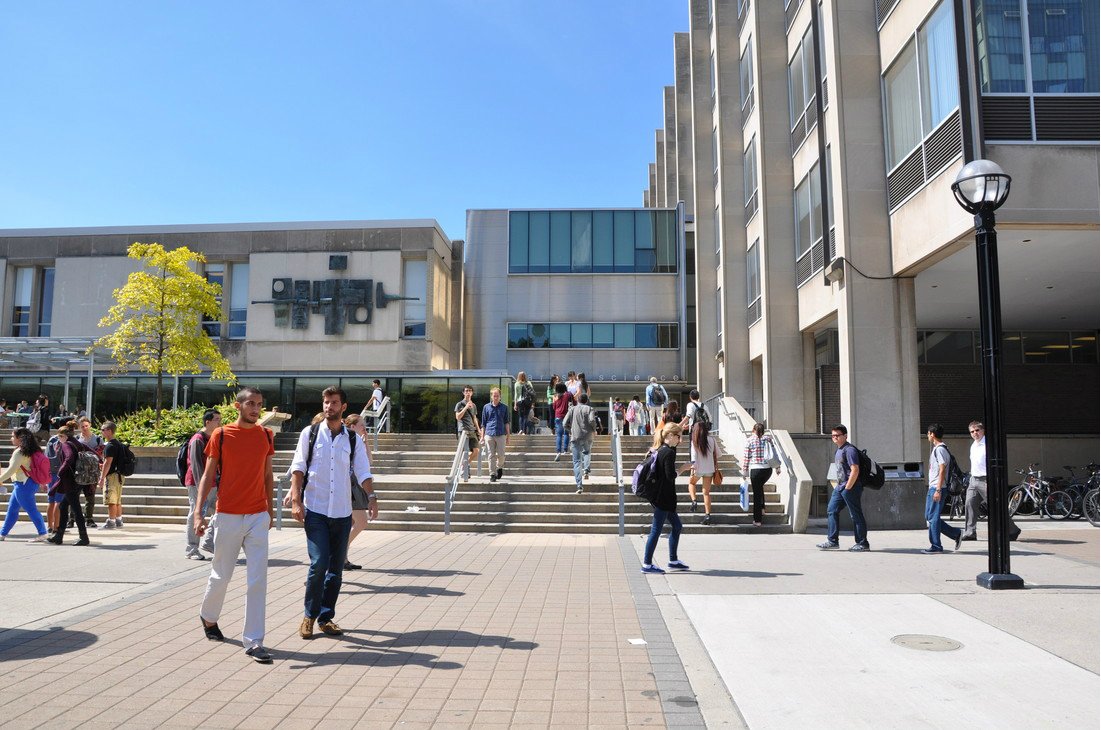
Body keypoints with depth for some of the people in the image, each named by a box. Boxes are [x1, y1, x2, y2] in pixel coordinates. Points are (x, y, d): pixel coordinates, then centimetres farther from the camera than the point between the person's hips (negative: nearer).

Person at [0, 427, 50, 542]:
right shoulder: (31, 451, 11)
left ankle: (42, 534, -8)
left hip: (23, 485, -10)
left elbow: (12, 469, -20)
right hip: (31, 483, 10)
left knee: (31, 509, -7)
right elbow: (37, 466, 16)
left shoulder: (19, 452, -16)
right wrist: (41, 483, 21)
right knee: (12, 509, 18)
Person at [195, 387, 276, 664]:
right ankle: (208, 617, 42)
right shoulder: (220, 435, -3)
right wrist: (198, 512, -9)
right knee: (221, 575, 13)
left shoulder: (266, 435, 6)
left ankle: (253, 642, 2)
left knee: (258, 580, -3)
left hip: (258, 516, 2)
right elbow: (208, 475, -1)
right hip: (228, 516, -2)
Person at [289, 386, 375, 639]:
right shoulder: (310, 433, 3)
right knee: (319, 563, -11)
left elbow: (363, 472, 3)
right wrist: (296, 500, -9)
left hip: (342, 512, 3)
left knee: (336, 567, 6)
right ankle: (309, 615, 9)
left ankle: (326, 617, 20)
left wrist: (371, 497, -14)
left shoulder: (353, 439, 7)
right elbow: (298, 467, 1)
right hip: (315, 510, -3)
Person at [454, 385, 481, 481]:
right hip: (463, 430, -5)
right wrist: (466, 407, -14)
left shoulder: (474, 405, 19)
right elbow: (458, 417, -8)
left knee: (476, 451, -3)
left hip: (472, 431, 5)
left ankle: (467, 464, 20)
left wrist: (479, 430, 17)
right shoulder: (460, 404, 3)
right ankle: (464, 474, -3)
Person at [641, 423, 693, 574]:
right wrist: (682, 469, -8)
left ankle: (673, 561, 24)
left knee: (676, 526, 17)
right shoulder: (669, 453, -17)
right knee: (656, 530, -4)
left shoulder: (661, 450, 12)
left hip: (661, 497, 10)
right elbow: (671, 475, -21)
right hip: (663, 498, -10)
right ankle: (647, 564, 3)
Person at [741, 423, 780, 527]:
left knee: (757, 493, 4)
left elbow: (746, 457, -3)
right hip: (768, 469, 3)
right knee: (760, 487, 29)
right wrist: (777, 467, 15)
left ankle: (757, 520, 7)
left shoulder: (749, 440, -3)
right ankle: (762, 510, 22)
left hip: (755, 469, -3)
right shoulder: (768, 438, 5)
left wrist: (745, 472, 5)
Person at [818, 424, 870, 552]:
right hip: (840, 486, 10)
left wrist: (847, 488, -19)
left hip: (851, 488, -10)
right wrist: (839, 485, 17)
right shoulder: (839, 450, 17)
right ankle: (832, 541, 10)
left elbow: (855, 470, -20)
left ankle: (862, 543, 8)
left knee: (856, 515, -1)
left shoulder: (849, 450, -14)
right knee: (831, 511, 6)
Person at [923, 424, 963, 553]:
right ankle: (956, 533, 17)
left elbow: (942, 470, -18)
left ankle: (936, 546, 1)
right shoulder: (936, 449, 18)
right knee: (929, 516, 11)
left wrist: (938, 490, -21)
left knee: (933, 517, -5)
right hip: (932, 488, 10)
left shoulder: (940, 449, -13)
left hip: (937, 488, -10)